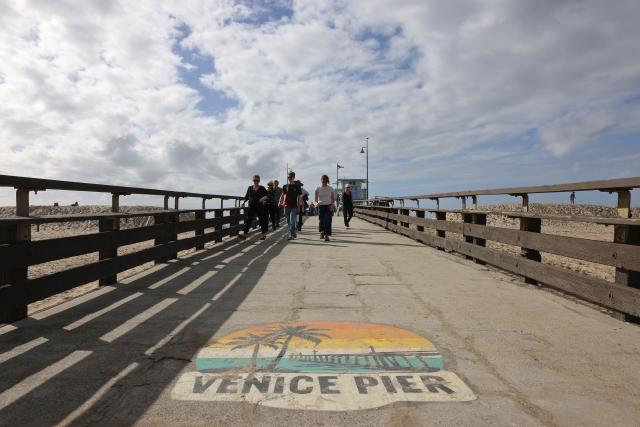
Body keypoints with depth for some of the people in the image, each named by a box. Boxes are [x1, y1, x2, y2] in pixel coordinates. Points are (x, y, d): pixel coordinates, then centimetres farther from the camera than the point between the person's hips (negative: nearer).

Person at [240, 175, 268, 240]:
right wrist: (244, 202, 3)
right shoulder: (250, 188, 10)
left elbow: (267, 195, -5)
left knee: (262, 220, 4)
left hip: (260, 208, -2)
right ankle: (245, 234, -5)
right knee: (248, 220, -5)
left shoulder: (262, 188, 1)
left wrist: (264, 198, -25)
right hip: (251, 207, 2)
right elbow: (247, 197, 17)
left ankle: (264, 234, 17)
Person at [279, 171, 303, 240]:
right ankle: (294, 232, 26)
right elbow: (283, 195, 13)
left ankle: (291, 235, -12)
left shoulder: (297, 186, 0)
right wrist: (280, 202, -3)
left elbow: (299, 197, 1)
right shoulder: (285, 186, 9)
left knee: (292, 221, -12)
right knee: (288, 222, 10)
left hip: (294, 206, -4)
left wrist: (299, 206, -3)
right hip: (286, 206, 4)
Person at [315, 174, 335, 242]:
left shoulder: (330, 188, 0)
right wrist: (317, 202, -19)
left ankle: (326, 235, -9)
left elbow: (333, 198, 5)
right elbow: (316, 198, 0)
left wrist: (332, 204, -11)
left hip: (329, 206, 0)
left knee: (327, 221, -10)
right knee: (321, 220, 4)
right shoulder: (318, 188, -1)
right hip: (321, 206, 0)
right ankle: (322, 232, 29)